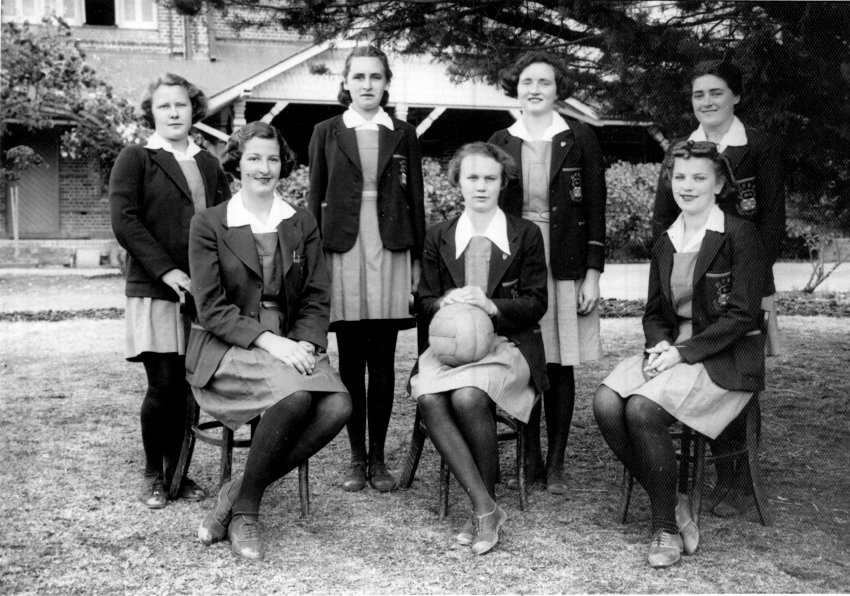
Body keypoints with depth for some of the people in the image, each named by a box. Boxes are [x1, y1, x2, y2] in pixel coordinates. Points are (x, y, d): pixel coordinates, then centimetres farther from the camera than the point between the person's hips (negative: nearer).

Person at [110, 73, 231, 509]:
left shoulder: (208, 164, 17)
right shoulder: (135, 159, 3)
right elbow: (124, 221, -6)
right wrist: (168, 271, -14)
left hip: (202, 291, 4)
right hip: (154, 290, -4)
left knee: (188, 386, 4)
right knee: (164, 385, -6)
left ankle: (176, 470, 18)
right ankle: (152, 474, 12)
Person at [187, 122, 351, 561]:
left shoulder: (302, 224, 14)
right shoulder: (208, 225, 3)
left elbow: (316, 300, 9)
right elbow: (211, 308, -6)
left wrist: (304, 344, -11)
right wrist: (269, 341, -19)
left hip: (292, 347, 4)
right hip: (226, 348, -4)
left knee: (337, 406, -26)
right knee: (295, 395, -34)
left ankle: (240, 494, -11)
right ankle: (245, 508, -12)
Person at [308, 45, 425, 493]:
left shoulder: (403, 135, 10)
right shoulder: (327, 133, 8)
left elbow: (415, 199, 10)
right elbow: (315, 199, 7)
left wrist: (417, 255, 4)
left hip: (391, 251, 1)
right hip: (342, 250, 0)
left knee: (383, 361, 2)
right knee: (350, 360, 3)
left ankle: (378, 457, 11)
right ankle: (356, 457, 12)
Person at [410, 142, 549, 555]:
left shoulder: (526, 235, 8)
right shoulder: (438, 237, 15)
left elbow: (536, 303, 3)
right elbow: (426, 300, 14)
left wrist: (491, 306, -15)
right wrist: (447, 302, -10)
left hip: (508, 342, -3)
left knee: (468, 397, -33)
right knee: (428, 397, -30)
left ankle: (484, 508, -14)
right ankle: (484, 507, -25)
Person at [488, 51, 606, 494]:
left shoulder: (579, 139, 3)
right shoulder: (501, 142, 9)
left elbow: (596, 209, 1)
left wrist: (593, 272, -5)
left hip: (566, 264, -1)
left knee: (560, 367, 1)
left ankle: (555, 465, 11)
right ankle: (529, 461, 15)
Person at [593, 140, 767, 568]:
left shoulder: (739, 236, -7)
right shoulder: (665, 243, 13)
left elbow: (741, 316, -12)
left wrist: (681, 352, -17)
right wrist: (659, 345, -6)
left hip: (726, 358, -6)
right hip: (672, 349, 6)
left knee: (642, 408, -29)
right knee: (605, 402, -20)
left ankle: (666, 524, -10)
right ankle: (673, 505, -5)